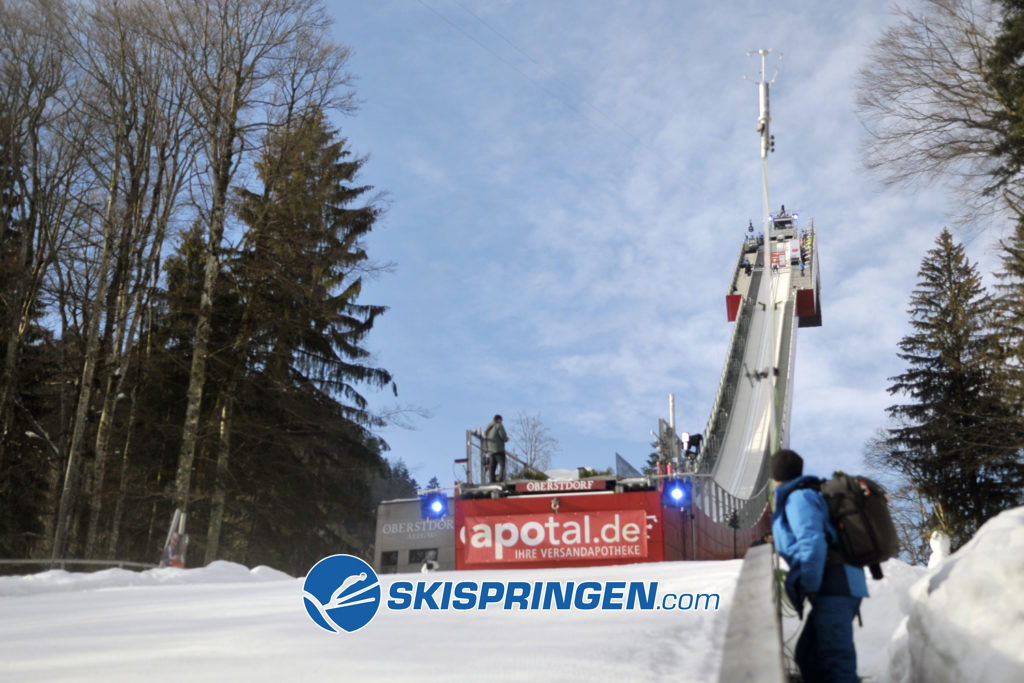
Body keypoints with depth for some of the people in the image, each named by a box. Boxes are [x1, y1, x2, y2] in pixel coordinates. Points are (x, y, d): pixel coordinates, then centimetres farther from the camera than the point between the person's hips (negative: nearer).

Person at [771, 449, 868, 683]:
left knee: (835, 663, -18)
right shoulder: (811, 494, 22)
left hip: (832, 587, -10)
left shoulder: (797, 498, -7)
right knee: (807, 657, 15)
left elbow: (813, 543, -20)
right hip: (844, 585, 10)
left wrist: (810, 587, -14)